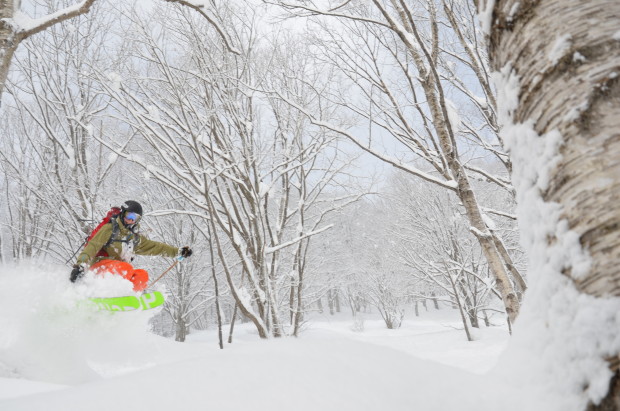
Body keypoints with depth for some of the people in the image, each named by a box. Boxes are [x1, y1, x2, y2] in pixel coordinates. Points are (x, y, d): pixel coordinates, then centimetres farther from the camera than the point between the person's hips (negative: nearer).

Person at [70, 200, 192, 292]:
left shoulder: (135, 238, 20)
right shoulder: (110, 229, -1)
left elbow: (155, 247, 25)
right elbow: (92, 246, -12)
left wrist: (179, 251, 20)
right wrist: (81, 265, -28)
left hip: (121, 272, 6)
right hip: (101, 266, -6)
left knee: (142, 275, -25)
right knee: (126, 268, -36)